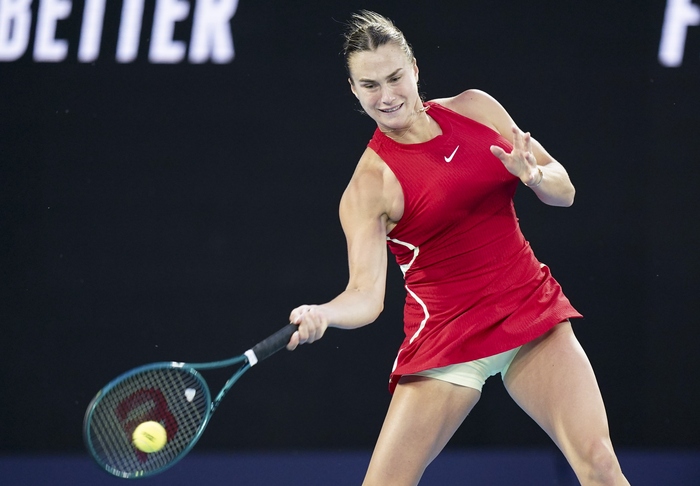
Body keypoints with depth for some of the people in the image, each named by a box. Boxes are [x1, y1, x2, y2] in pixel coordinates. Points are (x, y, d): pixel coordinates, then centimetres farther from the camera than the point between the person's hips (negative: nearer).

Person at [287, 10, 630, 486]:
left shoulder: (475, 108, 3)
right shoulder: (370, 184, -9)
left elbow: (564, 191, 8)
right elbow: (366, 294, -17)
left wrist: (534, 175, -15)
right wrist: (320, 315, -38)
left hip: (533, 315, 3)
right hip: (446, 336, -3)